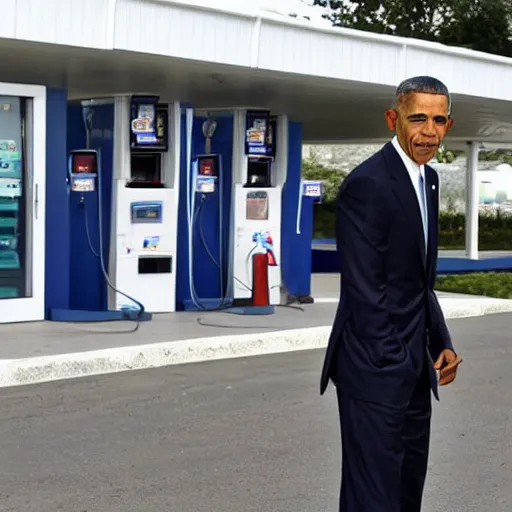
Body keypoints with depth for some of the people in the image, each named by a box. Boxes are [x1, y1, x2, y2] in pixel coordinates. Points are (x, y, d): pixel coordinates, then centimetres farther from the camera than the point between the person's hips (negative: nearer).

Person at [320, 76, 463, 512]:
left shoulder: (429, 179, 13)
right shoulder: (367, 185, -16)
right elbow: (364, 290, -19)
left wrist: (441, 344, 10)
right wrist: (391, 363, -17)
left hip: (414, 368, 9)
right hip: (377, 372, -9)